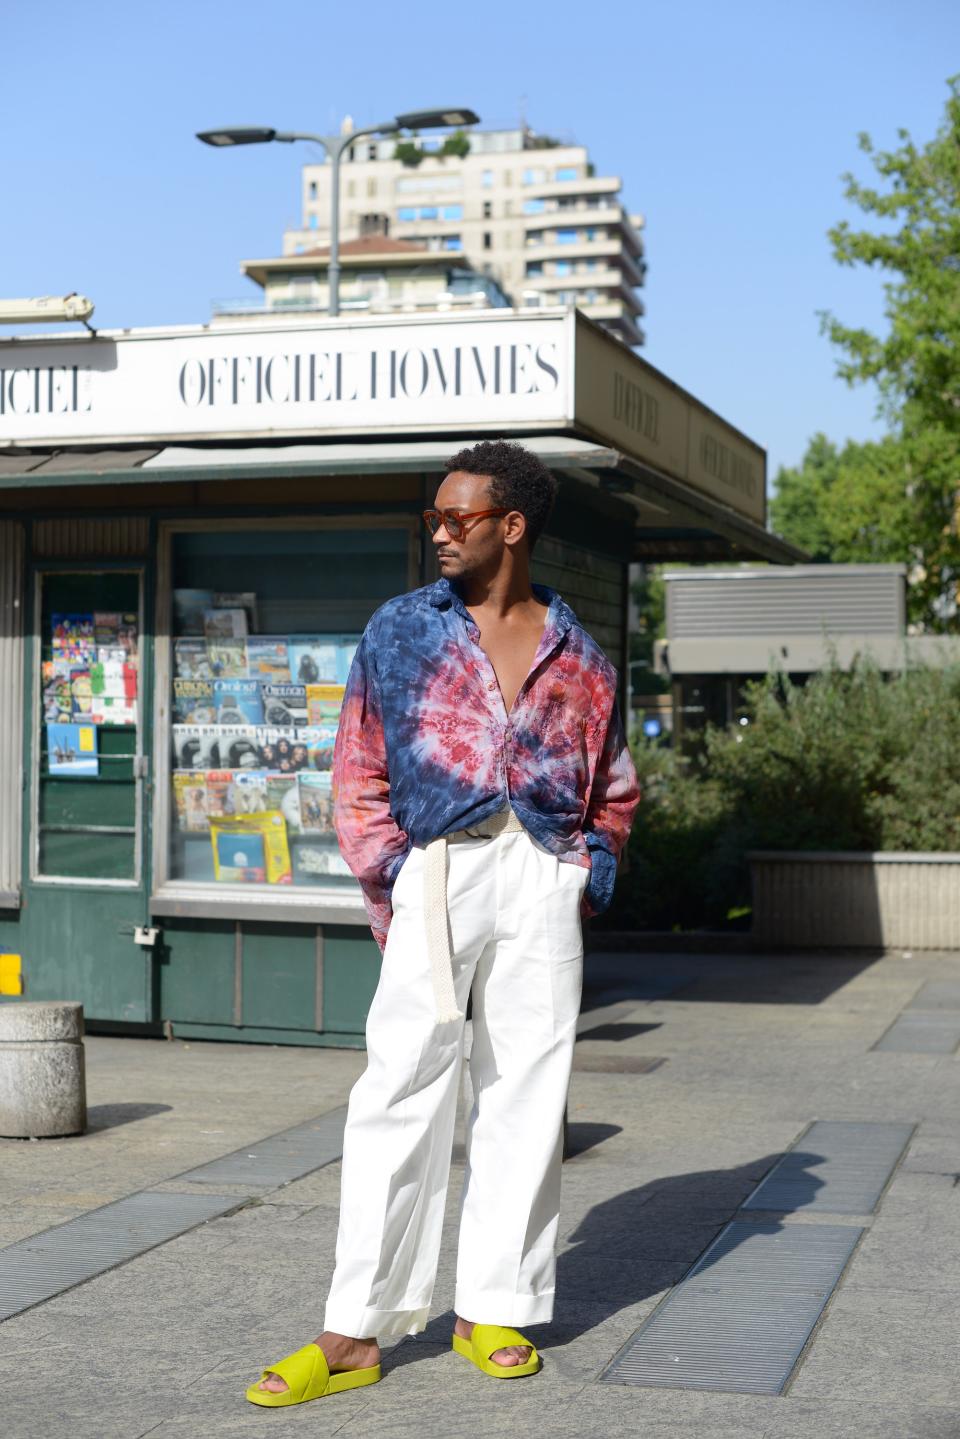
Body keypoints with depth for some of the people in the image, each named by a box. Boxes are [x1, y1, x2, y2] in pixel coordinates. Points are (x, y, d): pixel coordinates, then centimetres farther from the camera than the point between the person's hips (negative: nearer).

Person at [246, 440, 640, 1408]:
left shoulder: (577, 656, 13)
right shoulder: (401, 630, 10)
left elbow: (614, 791, 20)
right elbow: (358, 777, 8)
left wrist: (588, 881, 7)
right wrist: (390, 886, -2)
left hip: (544, 873, 2)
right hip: (437, 867, -1)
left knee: (528, 1090, 3)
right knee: (403, 1084, -6)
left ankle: (495, 1311, 15)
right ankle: (355, 1333, -1)